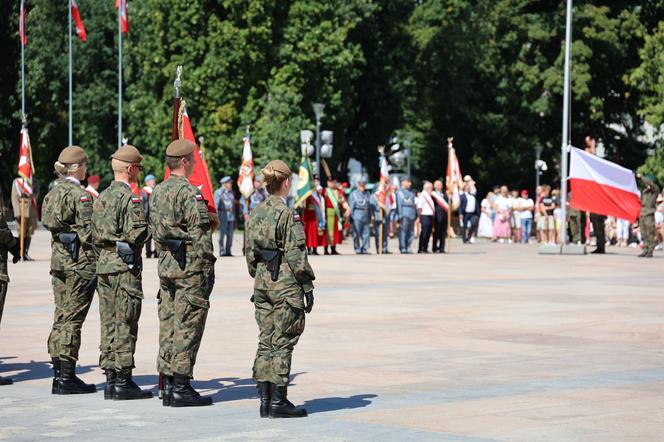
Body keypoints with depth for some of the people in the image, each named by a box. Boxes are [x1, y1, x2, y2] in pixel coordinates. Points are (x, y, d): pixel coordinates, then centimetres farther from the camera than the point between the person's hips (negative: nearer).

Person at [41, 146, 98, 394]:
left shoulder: (53, 193, 11)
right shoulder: (80, 195, -14)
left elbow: (49, 226, 15)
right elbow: (89, 232, -16)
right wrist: (98, 260, -8)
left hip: (58, 260, 8)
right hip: (80, 262, -8)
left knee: (61, 318, 12)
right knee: (72, 319, -4)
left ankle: (59, 374, 15)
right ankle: (67, 378, -2)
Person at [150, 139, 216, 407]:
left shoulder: (157, 192, 12)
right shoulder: (190, 193, -14)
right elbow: (200, 235, -17)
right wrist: (208, 269, -12)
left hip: (166, 265, 8)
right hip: (191, 268, -8)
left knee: (168, 325, 10)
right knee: (187, 328, -5)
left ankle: (168, 385, 13)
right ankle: (181, 388, -4)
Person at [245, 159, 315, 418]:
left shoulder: (255, 214, 9)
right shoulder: (288, 215, -12)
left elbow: (250, 254, 14)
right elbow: (296, 255, -14)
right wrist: (307, 286, -9)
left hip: (262, 282, 7)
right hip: (286, 284, -7)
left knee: (266, 342, 10)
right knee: (282, 343, -2)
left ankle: (265, 400, 12)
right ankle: (278, 401, -1)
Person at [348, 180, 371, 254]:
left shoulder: (367, 194, 17)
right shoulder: (354, 194, 3)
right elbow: (351, 206, 0)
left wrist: (370, 216, 15)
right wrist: (351, 215, -6)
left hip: (366, 215, 5)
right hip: (357, 215, -5)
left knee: (366, 233, 2)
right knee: (357, 233, -6)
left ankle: (365, 249, 7)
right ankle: (357, 249, -2)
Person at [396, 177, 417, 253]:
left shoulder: (410, 192, 21)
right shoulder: (400, 192, -2)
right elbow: (399, 204, -7)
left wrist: (416, 215, 17)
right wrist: (400, 215, -14)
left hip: (412, 215, 7)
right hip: (405, 215, -7)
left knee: (411, 233, 6)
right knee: (403, 231, -8)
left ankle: (408, 248, 13)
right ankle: (402, 248, -6)